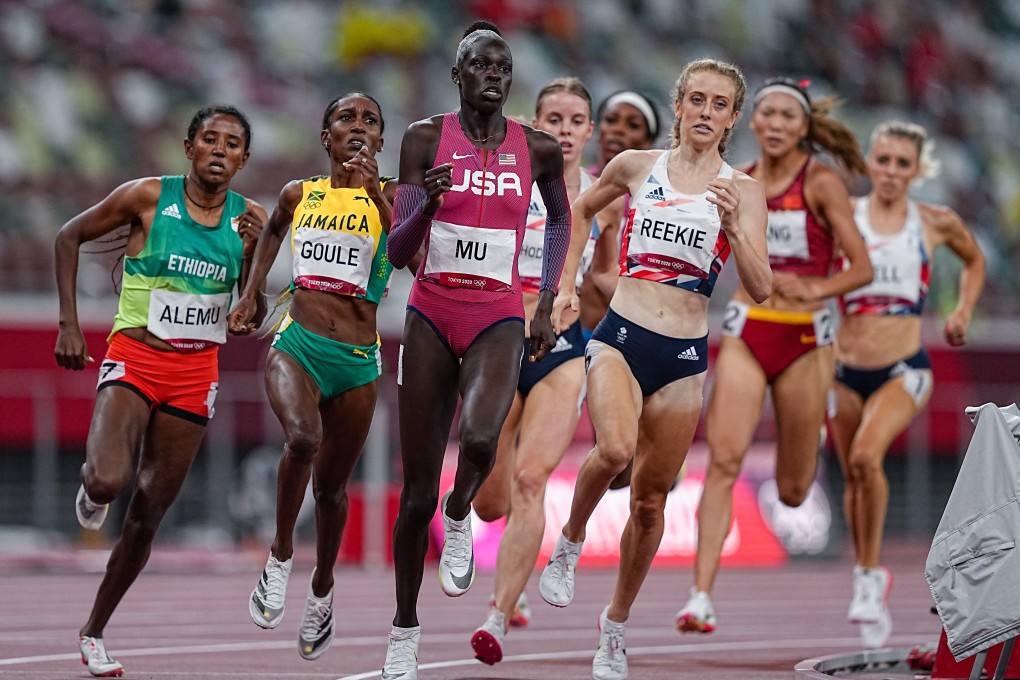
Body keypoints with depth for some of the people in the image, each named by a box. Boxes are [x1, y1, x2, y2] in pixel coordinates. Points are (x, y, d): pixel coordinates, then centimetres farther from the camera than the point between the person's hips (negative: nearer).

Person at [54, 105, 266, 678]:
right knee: (110, 481, -27)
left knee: (148, 514, 5)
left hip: (196, 372, 3)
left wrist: (251, 256, -13)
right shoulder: (148, 198, -7)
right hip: (135, 358, -3)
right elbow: (70, 237, 4)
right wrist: (70, 324, -2)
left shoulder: (249, 219, 2)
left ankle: (95, 631, 21)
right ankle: (93, 488, 12)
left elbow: (248, 323, 4)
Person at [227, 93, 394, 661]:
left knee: (331, 486, 11)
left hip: (358, 360, 0)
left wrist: (374, 191, -29)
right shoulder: (299, 194, 8)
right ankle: (281, 556, -11)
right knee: (303, 438, -31)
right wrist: (251, 291, 25)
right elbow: (274, 231, 32)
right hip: (297, 345, 0)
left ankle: (322, 589, 38)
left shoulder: (388, 196, -1)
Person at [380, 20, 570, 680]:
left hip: (499, 317, 0)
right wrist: (427, 203, -24)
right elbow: (398, 254, -5)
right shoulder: (426, 139, -3)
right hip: (431, 315, 0)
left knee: (480, 438, -32)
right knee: (419, 491, 2)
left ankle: (460, 517, 3)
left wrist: (547, 302, 16)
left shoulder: (538, 148, 1)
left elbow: (561, 220, 22)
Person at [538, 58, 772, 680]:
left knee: (651, 499, 8)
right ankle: (570, 542, -2)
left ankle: (616, 626, 26)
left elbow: (761, 290, -8)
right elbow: (580, 211, 24)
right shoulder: (636, 166, 4)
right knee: (615, 449, -30)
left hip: (685, 357, 1)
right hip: (621, 339, -1)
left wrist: (734, 228, -23)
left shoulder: (743, 191, 0)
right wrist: (568, 283, 16)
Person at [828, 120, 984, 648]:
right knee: (853, 477, 11)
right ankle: (869, 578, 33)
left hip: (904, 370, -2)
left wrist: (963, 312, 10)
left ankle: (869, 575, -12)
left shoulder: (937, 223, 2)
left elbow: (974, 261, 22)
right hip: (845, 369, 2)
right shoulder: (842, 217, -2)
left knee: (866, 455, -26)